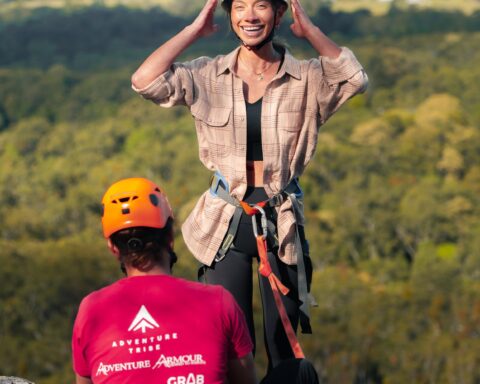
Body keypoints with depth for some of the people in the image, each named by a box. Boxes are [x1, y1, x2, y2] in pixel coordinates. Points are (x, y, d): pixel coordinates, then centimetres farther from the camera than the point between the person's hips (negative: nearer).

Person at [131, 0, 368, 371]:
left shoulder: (306, 78, -3)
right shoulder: (207, 76, -2)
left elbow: (356, 80, -23)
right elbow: (144, 81, -16)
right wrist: (195, 30, -10)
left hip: (283, 222, 0)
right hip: (226, 224, 0)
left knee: (284, 344, 9)